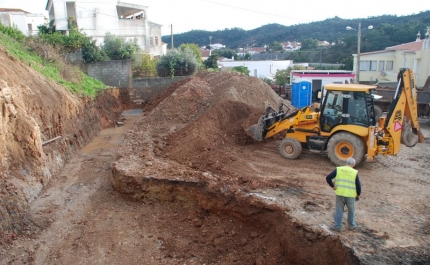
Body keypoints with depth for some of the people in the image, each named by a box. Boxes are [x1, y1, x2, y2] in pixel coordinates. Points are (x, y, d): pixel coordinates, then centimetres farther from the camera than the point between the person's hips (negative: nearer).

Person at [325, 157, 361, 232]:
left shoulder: (338, 169, -2)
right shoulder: (355, 172, -4)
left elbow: (328, 178, -8)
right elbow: (358, 185, -3)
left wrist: (333, 186, 3)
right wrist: (358, 194, 13)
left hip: (340, 194, 0)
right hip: (350, 195, 0)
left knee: (339, 210, 11)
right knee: (351, 210, 20)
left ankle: (337, 226, 15)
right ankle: (351, 225, 34)